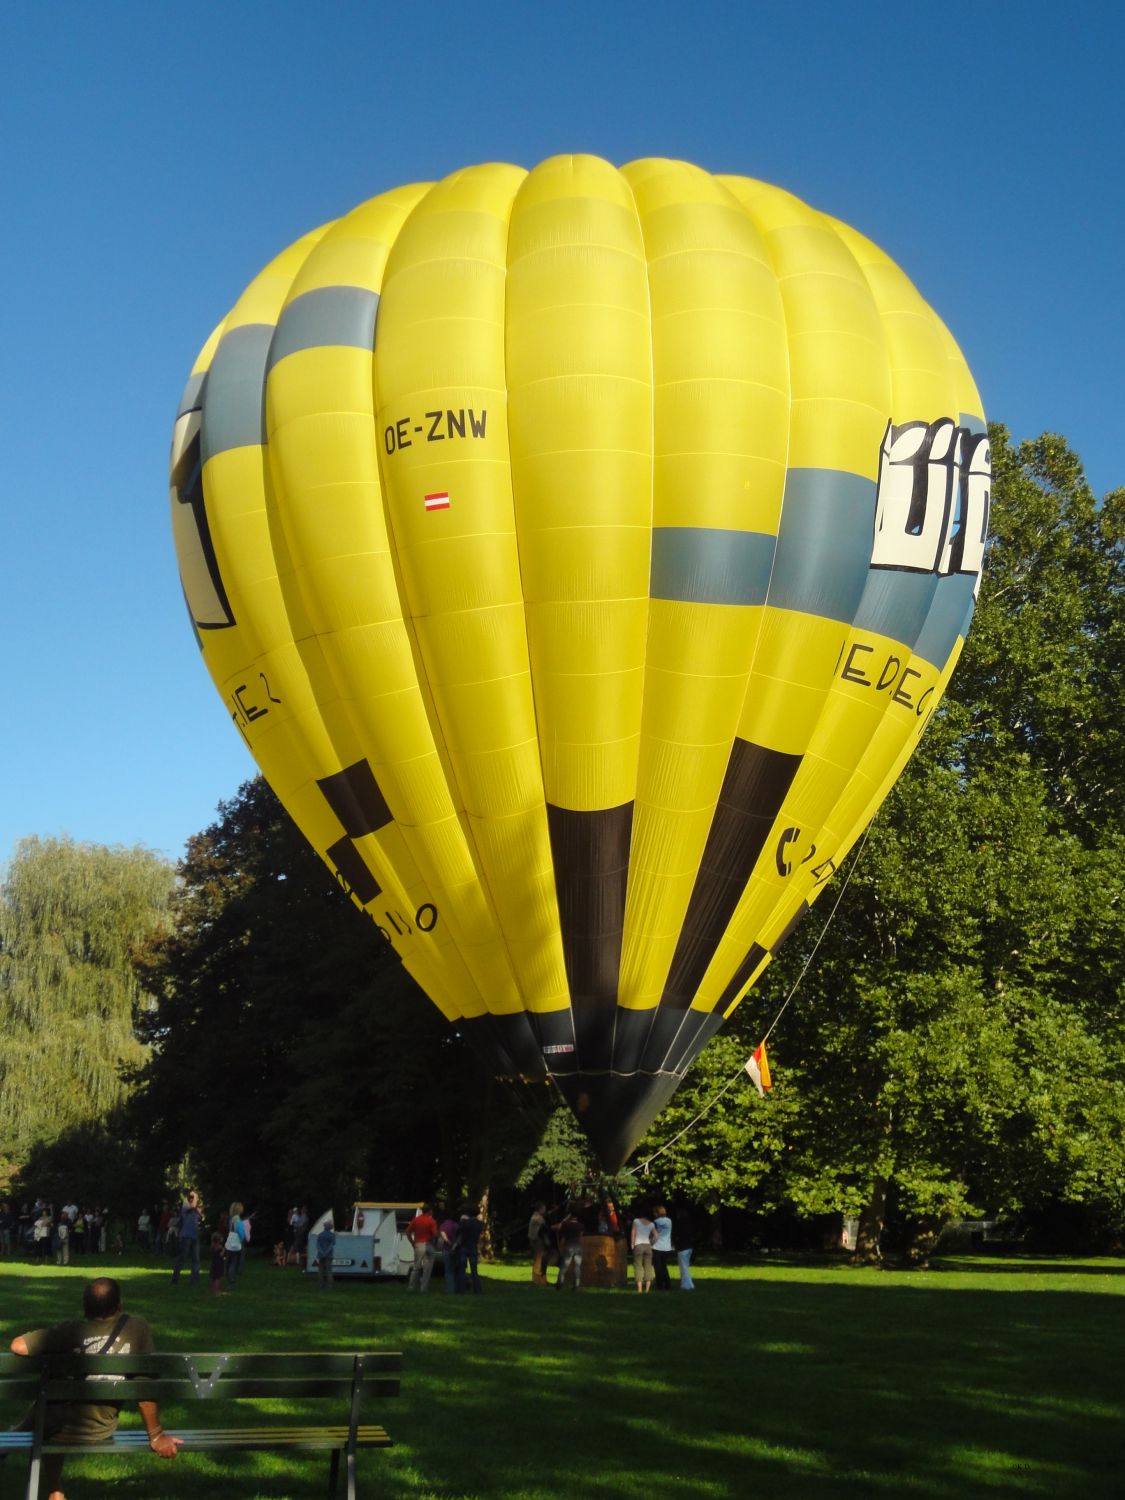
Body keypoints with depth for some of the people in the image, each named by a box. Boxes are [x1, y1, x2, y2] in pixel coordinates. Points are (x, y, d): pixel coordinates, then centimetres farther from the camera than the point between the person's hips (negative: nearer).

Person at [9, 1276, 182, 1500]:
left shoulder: (70, 1331, -12)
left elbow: (17, 1346, -15)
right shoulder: (137, 1327, -12)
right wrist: (156, 1436, -4)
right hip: (100, 1431, 1)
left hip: (60, 1428, -1)